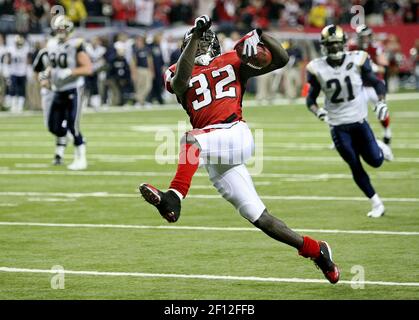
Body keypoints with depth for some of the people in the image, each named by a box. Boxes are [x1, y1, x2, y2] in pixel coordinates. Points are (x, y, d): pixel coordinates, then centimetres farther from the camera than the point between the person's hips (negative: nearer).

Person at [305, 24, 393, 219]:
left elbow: (377, 83, 2)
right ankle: (376, 203, 19)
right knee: (355, 167, 3)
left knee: (375, 161, -2)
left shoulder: (357, 61, -10)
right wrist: (318, 111, -20)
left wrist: (381, 102, -15)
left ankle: (379, 147, 35)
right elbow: (311, 99, 1)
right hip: (338, 126, 0)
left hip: (359, 121, 0)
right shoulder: (318, 69, -9)